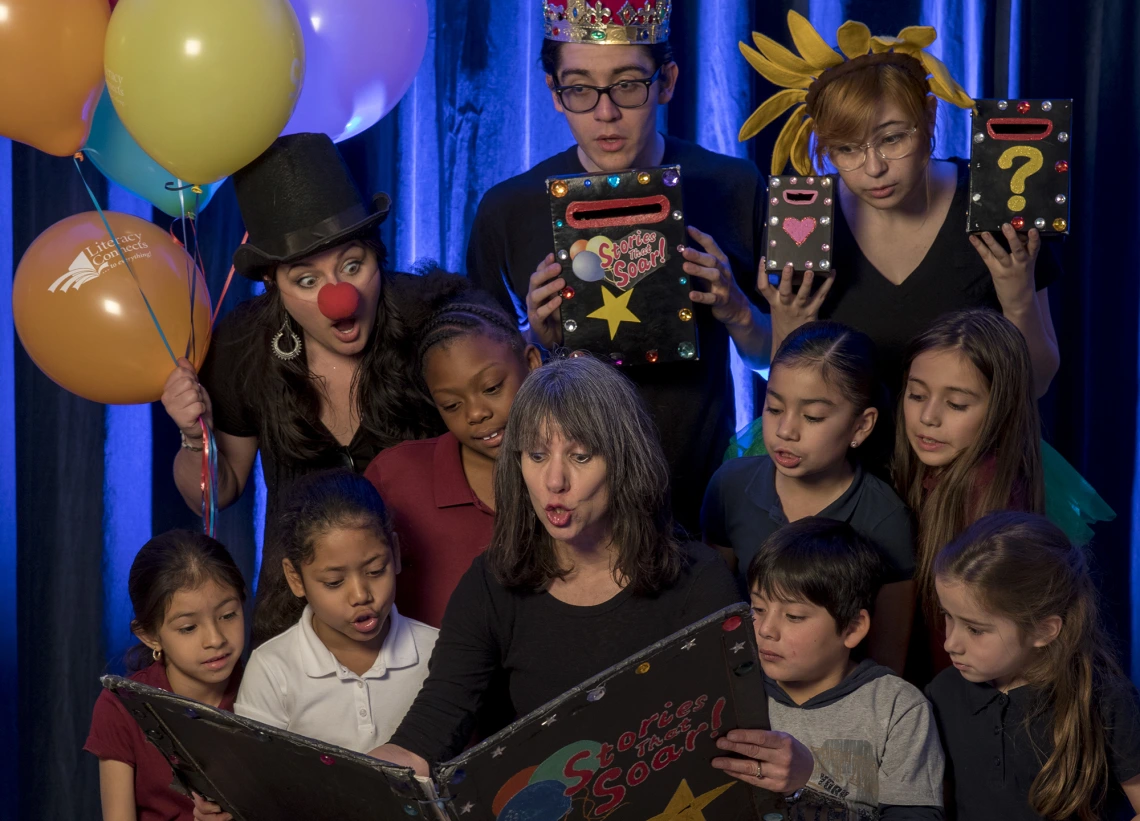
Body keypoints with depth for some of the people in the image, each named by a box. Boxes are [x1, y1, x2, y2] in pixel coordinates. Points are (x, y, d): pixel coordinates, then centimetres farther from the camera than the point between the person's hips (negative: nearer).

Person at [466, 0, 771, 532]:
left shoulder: (732, 188, -3)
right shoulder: (507, 209, -4)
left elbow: (775, 359, 6)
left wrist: (737, 313, -14)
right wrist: (537, 342, -15)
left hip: (703, 486, 0)